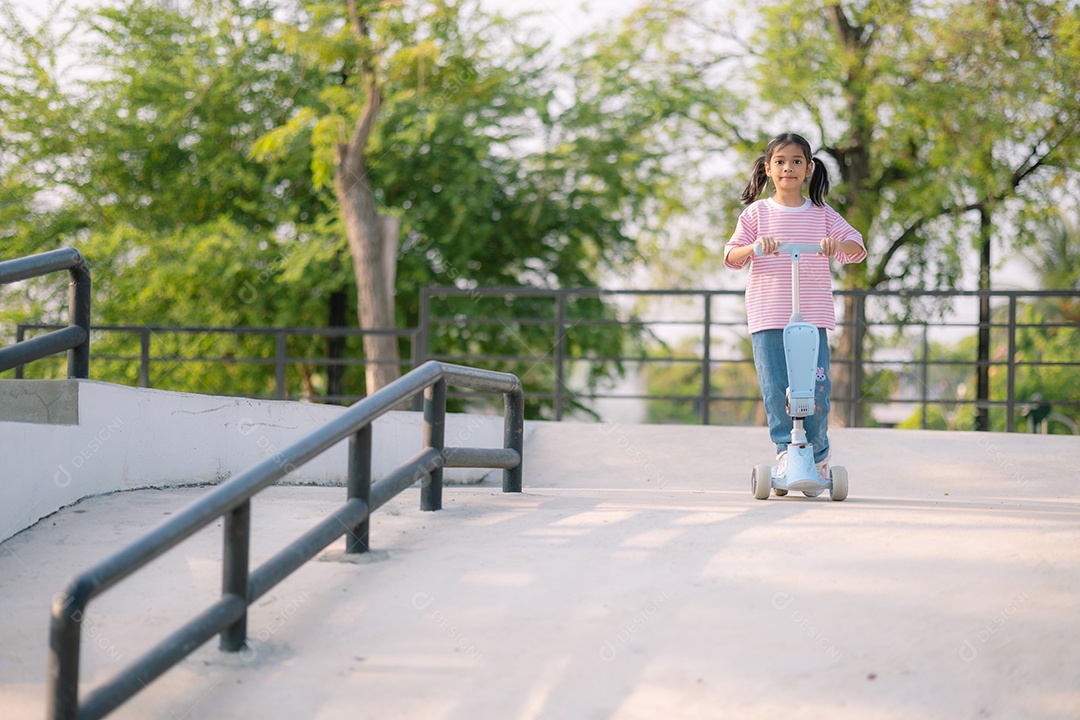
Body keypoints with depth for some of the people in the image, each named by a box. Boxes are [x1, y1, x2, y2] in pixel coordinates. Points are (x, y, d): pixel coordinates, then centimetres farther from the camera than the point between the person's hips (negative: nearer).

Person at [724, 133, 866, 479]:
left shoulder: (822, 215, 10)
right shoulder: (756, 213, 8)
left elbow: (857, 248, 4)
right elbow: (731, 256, 3)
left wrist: (837, 244, -18)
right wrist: (755, 247, -18)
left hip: (814, 316, 0)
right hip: (768, 317, 0)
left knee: (817, 388, -4)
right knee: (775, 389, -8)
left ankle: (817, 455, 17)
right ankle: (786, 449, 9)